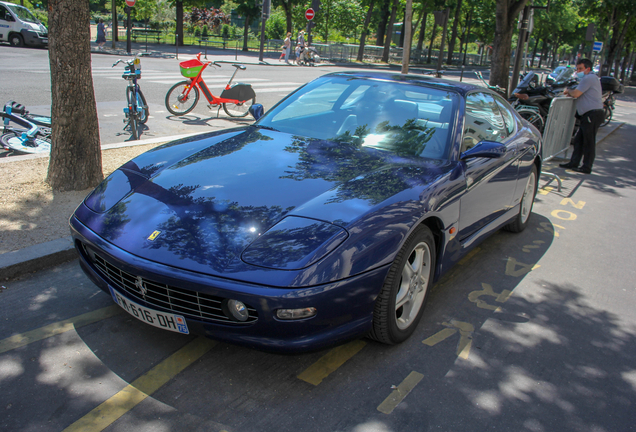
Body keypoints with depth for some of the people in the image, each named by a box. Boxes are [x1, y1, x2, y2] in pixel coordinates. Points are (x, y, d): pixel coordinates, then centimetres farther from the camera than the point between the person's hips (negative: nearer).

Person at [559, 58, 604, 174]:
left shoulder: (589, 78, -11)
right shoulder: (591, 78, 24)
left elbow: (576, 94, -18)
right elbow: (578, 94, 25)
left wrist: (568, 90, 2)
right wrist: (571, 92, 8)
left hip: (593, 114, -11)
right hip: (589, 115, 11)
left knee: (588, 142, -7)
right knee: (579, 140, 12)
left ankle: (587, 167, -3)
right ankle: (573, 163, 16)